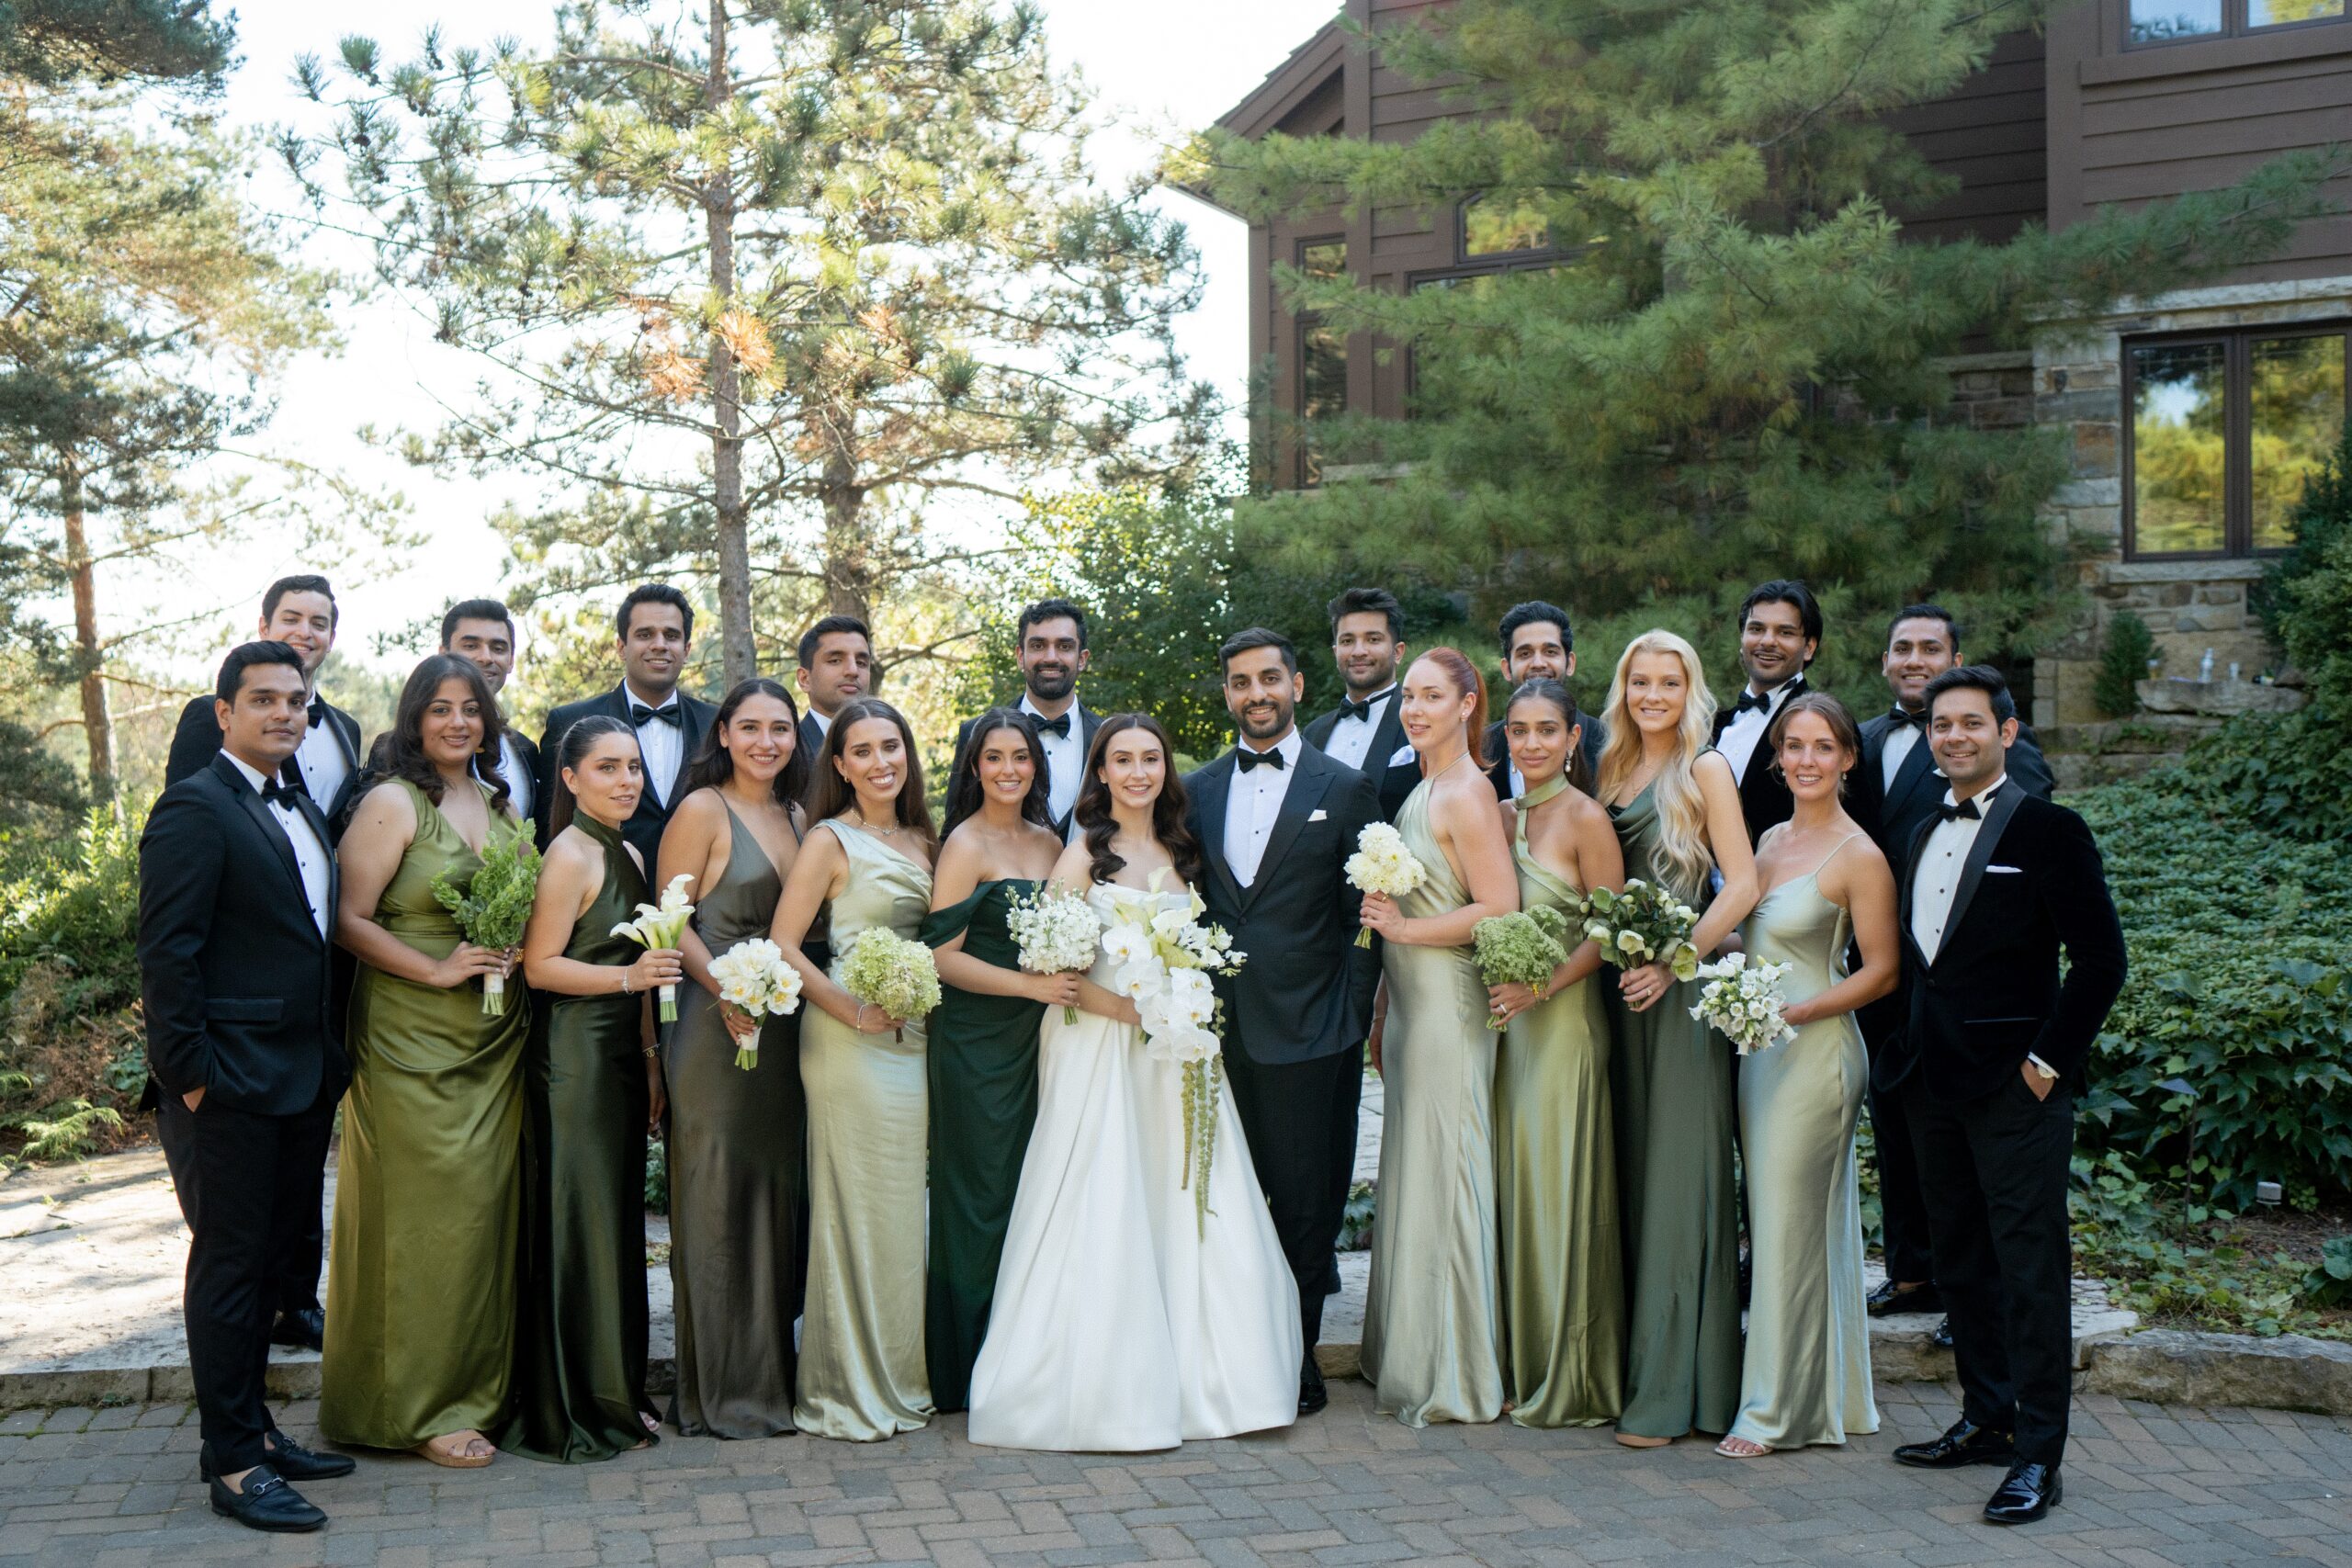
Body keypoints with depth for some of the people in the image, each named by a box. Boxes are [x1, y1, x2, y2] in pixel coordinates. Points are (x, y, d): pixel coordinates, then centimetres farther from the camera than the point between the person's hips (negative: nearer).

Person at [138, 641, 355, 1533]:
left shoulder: (302, 810, 15)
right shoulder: (195, 809, -11)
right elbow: (166, 953, -16)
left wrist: (334, 1059, 12)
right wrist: (190, 1074, -18)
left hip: (302, 1081, 8)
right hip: (230, 1087, -8)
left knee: (265, 1259, 16)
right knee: (229, 1265, 0)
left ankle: (252, 1430, 27)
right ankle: (233, 1465, 8)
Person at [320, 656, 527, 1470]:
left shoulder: (501, 804, 14)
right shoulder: (392, 802, -6)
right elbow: (351, 920, -11)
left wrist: (520, 966, 3)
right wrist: (437, 970, -18)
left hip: (497, 1038, 6)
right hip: (414, 1041, -6)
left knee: (492, 1209, 9)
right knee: (428, 1212, -4)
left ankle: (483, 1385, 20)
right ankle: (425, 1406, 6)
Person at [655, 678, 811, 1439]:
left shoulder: (795, 817, 14)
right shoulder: (702, 810, -5)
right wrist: (725, 987, -21)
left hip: (782, 1029, 7)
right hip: (715, 1029, -7)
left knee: (777, 1197, 11)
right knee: (715, 1199, -2)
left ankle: (769, 1374, 21)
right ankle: (718, 1390, 6)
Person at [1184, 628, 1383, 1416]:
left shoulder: (1345, 789, 2)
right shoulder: (1198, 791, 12)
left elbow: (1363, 916, 0)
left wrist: (1353, 1022, -6)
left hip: (1305, 1030, -3)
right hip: (1218, 1027, 3)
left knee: (1302, 1203, 3)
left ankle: (1297, 1361, 15)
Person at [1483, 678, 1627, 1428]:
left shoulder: (1586, 819, -9)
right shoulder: (1501, 816, 11)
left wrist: (1539, 988, -19)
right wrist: (1496, 995, 4)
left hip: (1563, 1020, -7)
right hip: (1504, 1020, 7)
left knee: (1559, 1189, -1)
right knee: (1512, 1189, 10)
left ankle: (1571, 1380, 11)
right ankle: (1522, 1364, 21)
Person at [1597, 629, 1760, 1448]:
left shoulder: (1704, 770, -4)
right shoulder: (1614, 769, 14)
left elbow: (1742, 886, -10)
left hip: (1686, 987, -6)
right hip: (1626, 982, 6)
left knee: (1680, 1171, -5)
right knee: (1631, 1168, 9)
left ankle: (1674, 1387, -1)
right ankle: (1633, 1360, 17)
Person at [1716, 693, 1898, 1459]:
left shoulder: (1858, 857, -10)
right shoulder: (1770, 840, 12)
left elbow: (1881, 971, -10)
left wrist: (1797, 1011, -18)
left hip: (1815, 1052, -8)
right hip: (1758, 1050, 8)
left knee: (1791, 1228, -2)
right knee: (1771, 1220, 11)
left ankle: (1777, 1409, 9)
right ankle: (1826, 1394, 22)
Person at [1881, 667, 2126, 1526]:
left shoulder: (2049, 831, -7)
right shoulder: (1924, 836, 14)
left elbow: (2101, 958, -10)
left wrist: (2048, 1058, -13)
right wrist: (1908, 1051, 9)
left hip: (2015, 1085, -7)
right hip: (1933, 1083, 7)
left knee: (2031, 1267, -3)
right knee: (1961, 1261, 14)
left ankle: (2038, 1454, 2)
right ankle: (1986, 1420, 26)